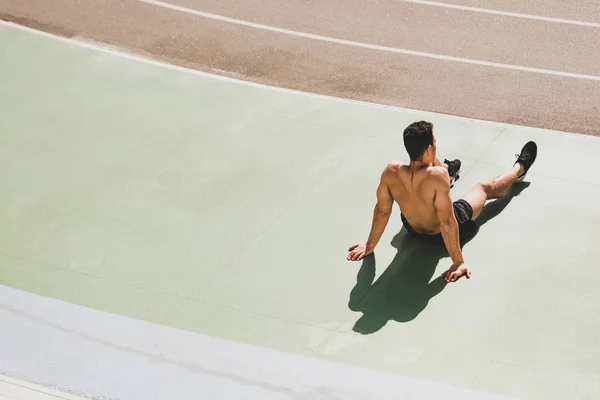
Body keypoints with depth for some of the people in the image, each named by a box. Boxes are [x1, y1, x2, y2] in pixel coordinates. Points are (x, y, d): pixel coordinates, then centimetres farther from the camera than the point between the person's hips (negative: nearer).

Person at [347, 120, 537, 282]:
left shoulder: (390, 172, -30)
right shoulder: (437, 175, -42)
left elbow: (382, 210, -16)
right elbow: (447, 223, -36)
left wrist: (370, 245, -2)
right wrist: (458, 262, -26)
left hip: (412, 228, 4)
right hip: (442, 233, -4)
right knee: (485, 188, 24)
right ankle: (519, 169, 54)